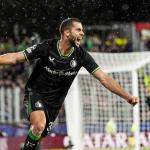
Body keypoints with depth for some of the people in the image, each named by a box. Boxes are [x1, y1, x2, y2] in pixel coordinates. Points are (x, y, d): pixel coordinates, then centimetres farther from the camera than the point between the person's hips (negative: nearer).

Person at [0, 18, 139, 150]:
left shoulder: (81, 55, -12)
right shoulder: (47, 47, -20)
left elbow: (104, 78, -12)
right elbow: (15, 57, -16)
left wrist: (127, 97, -20)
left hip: (54, 102, 4)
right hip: (35, 93, -4)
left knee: (41, 134, 10)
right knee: (39, 126, -29)